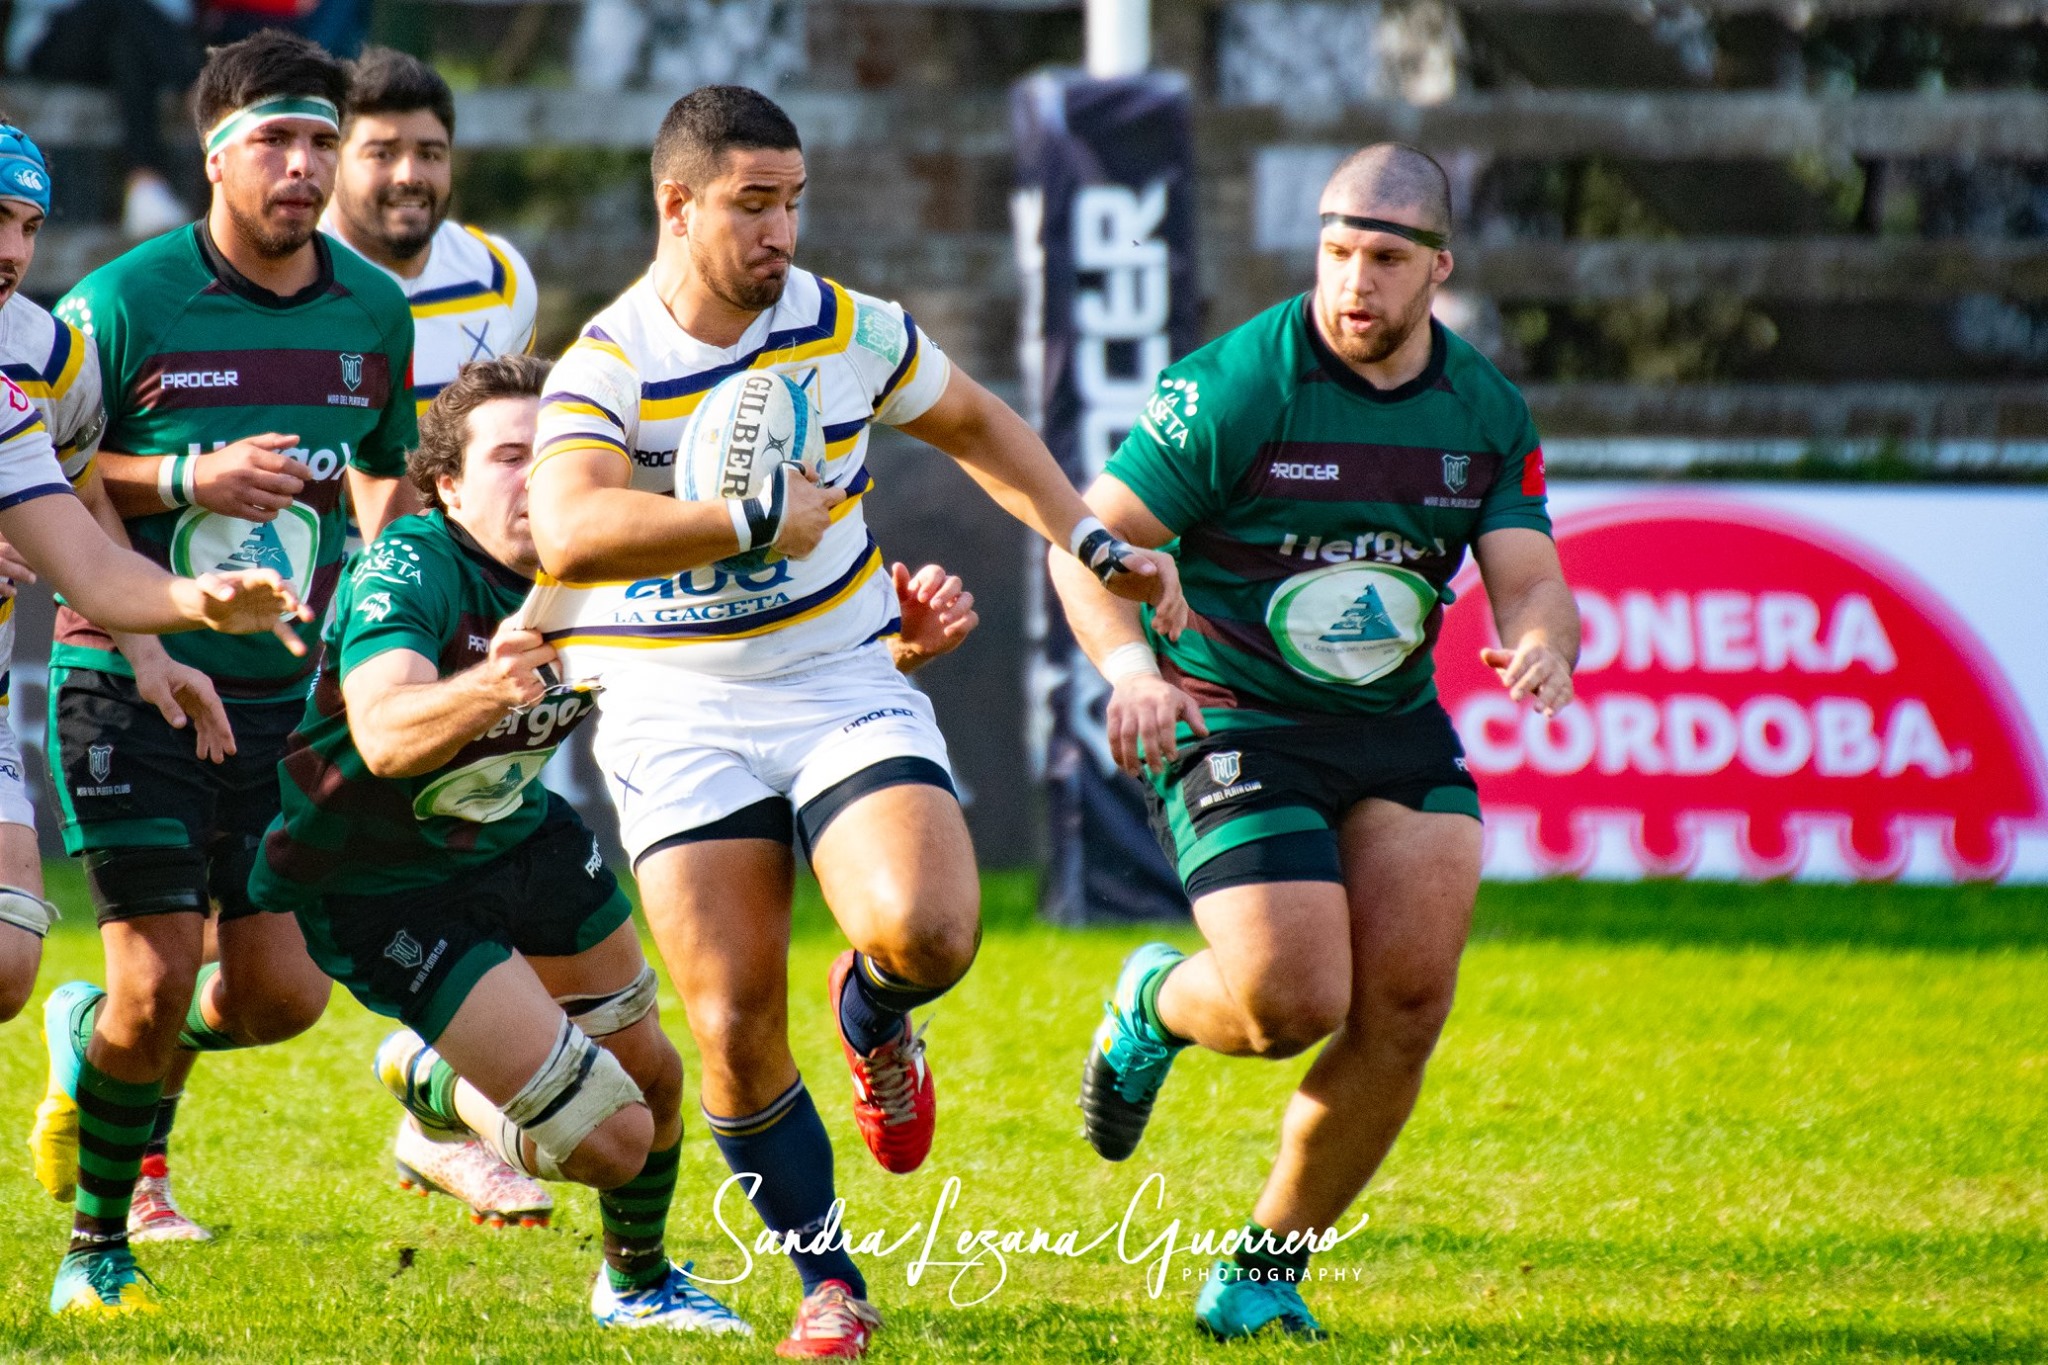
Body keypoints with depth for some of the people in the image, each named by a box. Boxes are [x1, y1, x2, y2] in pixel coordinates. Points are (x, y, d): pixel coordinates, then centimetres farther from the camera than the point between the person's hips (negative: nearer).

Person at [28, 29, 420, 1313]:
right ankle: (99, 1246, 10)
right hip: (131, 677, -5)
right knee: (158, 984, -11)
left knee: (280, 995, -1)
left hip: (287, 692, 5)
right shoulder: (124, 303, -10)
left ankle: (93, 1039, 31)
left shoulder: (376, 314, 5)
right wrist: (186, 480, -19)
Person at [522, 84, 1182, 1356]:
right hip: (679, 717, -2)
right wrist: (754, 520, -32)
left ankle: (875, 1015, 15)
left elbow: (973, 422, 20)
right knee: (737, 1029, -9)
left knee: (927, 931, -24)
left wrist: (1090, 541, 16)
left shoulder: (849, 331, -1)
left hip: (846, 688, 2)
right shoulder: (604, 369, -12)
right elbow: (573, 536, -31)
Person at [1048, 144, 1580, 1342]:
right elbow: (1093, 538, -11)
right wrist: (1132, 665, -28)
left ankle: (1265, 1272, 9)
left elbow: (1530, 581, -1)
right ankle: (1157, 1004, 20)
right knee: (1292, 1003, -19)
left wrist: (1542, 645, -25)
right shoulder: (1239, 385, -13)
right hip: (1235, 724, -5)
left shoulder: (1488, 410, 2)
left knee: (1408, 999, -10)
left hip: (1397, 728, 5)